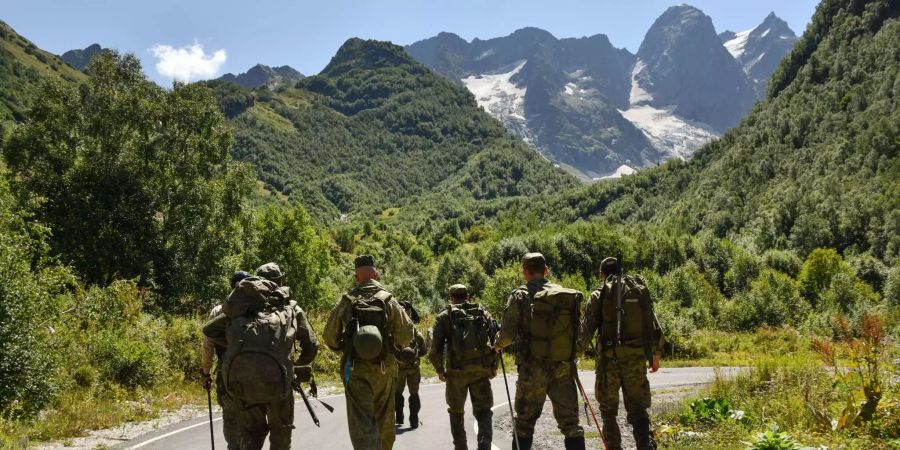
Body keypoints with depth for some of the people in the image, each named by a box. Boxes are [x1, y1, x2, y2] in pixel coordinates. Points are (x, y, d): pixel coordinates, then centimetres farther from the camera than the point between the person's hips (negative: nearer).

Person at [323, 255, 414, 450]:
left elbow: (329, 336, 0)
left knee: (361, 423, -4)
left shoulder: (346, 302, -2)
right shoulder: (389, 301, -4)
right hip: (383, 369, 1)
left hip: (355, 370, -1)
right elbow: (406, 335, -6)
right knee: (384, 420, 19)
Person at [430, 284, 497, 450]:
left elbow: (436, 348, -1)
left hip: (457, 370, -1)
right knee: (483, 410, 5)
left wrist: (440, 370, 10)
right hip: (481, 370, 1)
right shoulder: (484, 314, 10)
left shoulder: (444, 317, 5)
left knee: (456, 411, 17)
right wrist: (494, 366, 14)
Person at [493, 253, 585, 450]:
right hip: (564, 368, 2)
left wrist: (498, 345, 11)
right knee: (570, 421, 6)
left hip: (533, 368, -2)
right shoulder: (568, 295, 5)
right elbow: (580, 333, 5)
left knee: (524, 421, 12)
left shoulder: (520, 295, -5)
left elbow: (508, 333, -9)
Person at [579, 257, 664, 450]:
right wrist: (655, 355, 21)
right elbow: (654, 327, 11)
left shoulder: (599, 296, -1)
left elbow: (586, 331, -6)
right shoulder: (640, 291, 9)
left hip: (609, 358, -2)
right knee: (637, 408, 7)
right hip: (636, 358, 2)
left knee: (608, 411, 13)